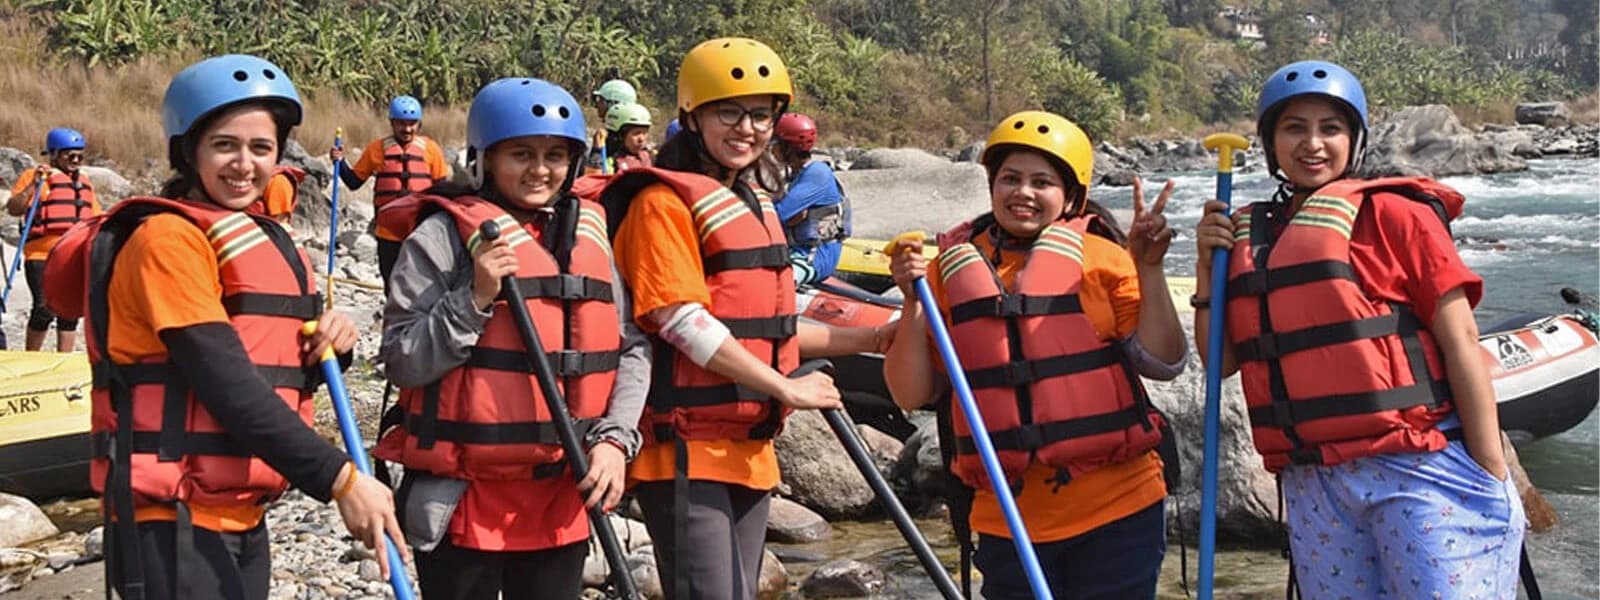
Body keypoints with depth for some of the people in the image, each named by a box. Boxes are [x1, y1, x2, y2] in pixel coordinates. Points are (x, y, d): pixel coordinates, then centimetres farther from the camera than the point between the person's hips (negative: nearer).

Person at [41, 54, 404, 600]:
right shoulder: (169, 237, -12)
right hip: (175, 522, -9)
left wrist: (328, 347, -4)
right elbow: (226, 384, -20)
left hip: (242, 517, 9)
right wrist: (338, 478, -22)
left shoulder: (263, 239, 14)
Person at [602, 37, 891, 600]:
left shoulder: (754, 203, 17)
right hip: (688, 447, -9)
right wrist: (787, 389, -14)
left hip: (749, 446, 9)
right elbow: (684, 323, -18)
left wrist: (873, 339, 16)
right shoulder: (665, 200, -10)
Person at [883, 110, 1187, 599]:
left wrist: (1149, 270, -11)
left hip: (1117, 509, -1)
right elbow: (912, 395, 4)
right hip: (1005, 519, 2)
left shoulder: (1104, 258, 1)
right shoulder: (952, 268, 5)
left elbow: (1162, 363, -3)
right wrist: (915, 303, -9)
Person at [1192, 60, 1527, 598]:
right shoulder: (1251, 235, 11)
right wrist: (1209, 266, 0)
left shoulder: (1391, 212, -3)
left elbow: (1460, 342, -5)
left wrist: (1493, 477, -9)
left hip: (1415, 473, -5)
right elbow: (1221, 362, 12)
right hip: (1312, 487, 5)